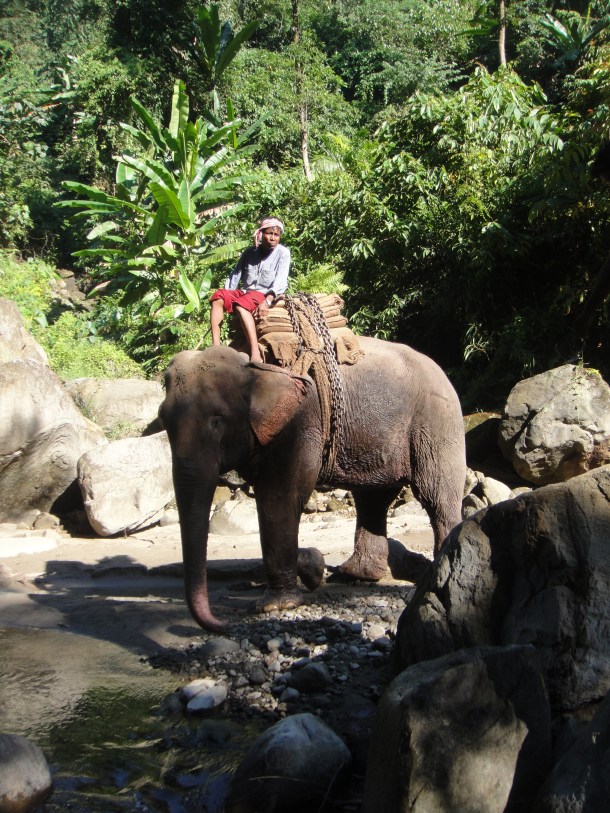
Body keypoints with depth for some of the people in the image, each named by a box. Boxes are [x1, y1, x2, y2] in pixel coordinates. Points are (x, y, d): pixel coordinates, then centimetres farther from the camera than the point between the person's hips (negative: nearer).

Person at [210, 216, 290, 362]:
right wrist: (227, 298, -4)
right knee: (218, 297, -22)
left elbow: (280, 281, -13)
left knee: (240, 304, -36)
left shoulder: (283, 253, -2)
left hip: (264, 295, -5)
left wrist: (267, 301, -29)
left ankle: (255, 353, -51)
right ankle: (215, 347, -35)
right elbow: (235, 276, 11)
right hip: (244, 292, 5)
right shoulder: (250, 252, 12)